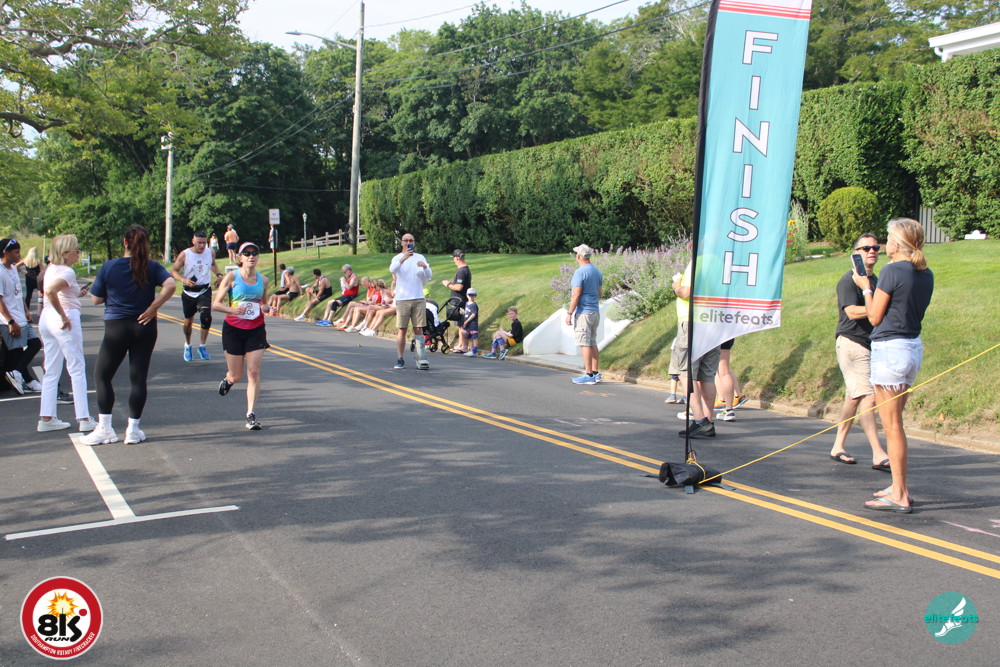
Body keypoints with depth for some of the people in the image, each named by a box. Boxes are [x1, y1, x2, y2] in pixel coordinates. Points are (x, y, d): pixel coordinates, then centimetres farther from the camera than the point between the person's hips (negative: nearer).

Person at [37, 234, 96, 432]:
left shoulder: (51, 269, 13)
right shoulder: (67, 272, -14)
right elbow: (50, 291, -31)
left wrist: (76, 294, 15)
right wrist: (64, 316, -23)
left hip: (46, 318, 9)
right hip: (65, 319, -9)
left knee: (51, 371, 12)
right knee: (77, 370, -1)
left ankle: (46, 418, 13)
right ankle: (84, 419, 1)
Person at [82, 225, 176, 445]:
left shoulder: (109, 267, -5)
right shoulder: (153, 267, -2)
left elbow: (96, 299, 0)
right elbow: (170, 285, -19)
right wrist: (152, 307, -12)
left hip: (116, 328, -2)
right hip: (144, 327, 2)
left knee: (102, 375, 11)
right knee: (138, 378, 7)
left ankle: (104, 429, 10)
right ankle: (133, 430, 9)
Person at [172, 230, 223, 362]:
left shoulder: (210, 253, 0)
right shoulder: (184, 255, -9)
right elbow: (174, 271, -5)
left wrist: (218, 274, 4)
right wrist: (183, 280, -24)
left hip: (205, 291, 1)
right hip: (189, 292, -1)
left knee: (206, 317, -21)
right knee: (188, 321, 10)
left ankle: (203, 346, -4)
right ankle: (187, 346, 36)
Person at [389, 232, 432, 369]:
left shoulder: (420, 258, 11)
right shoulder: (397, 258, 3)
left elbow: (429, 276, 2)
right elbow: (392, 269, -19)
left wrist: (425, 267, -20)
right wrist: (403, 258, -37)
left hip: (419, 299, 2)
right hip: (402, 299, -1)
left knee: (419, 329, -2)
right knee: (402, 330, 0)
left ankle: (421, 359, -5)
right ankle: (400, 360, 7)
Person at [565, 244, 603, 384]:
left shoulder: (580, 272, -15)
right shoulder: (597, 271, 11)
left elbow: (576, 295, -19)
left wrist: (569, 313, -15)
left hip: (583, 312, -8)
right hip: (595, 312, 8)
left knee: (585, 344, -6)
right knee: (593, 343, 12)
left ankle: (589, 375, -5)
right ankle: (595, 373, 14)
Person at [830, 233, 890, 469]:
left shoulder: (876, 280, 19)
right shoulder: (848, 280, -7)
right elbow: (852, 312, -18)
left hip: (871, 343, 9)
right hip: (851, 343, -8)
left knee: (854, 398, 11)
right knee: (868, 397, -13)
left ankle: (837, 447, 19)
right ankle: (878, 454, -14)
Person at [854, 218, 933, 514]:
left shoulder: (892, 271, -14)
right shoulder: (926, 275, 9)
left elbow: (874, 317, -9)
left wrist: (865, 287, 6)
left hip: (889, 348, -9)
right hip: (914, 346, 9)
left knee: (891, 424, -3)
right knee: (895, 422, 18)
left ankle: (900, 496, 0)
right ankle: (900, 485, 25)